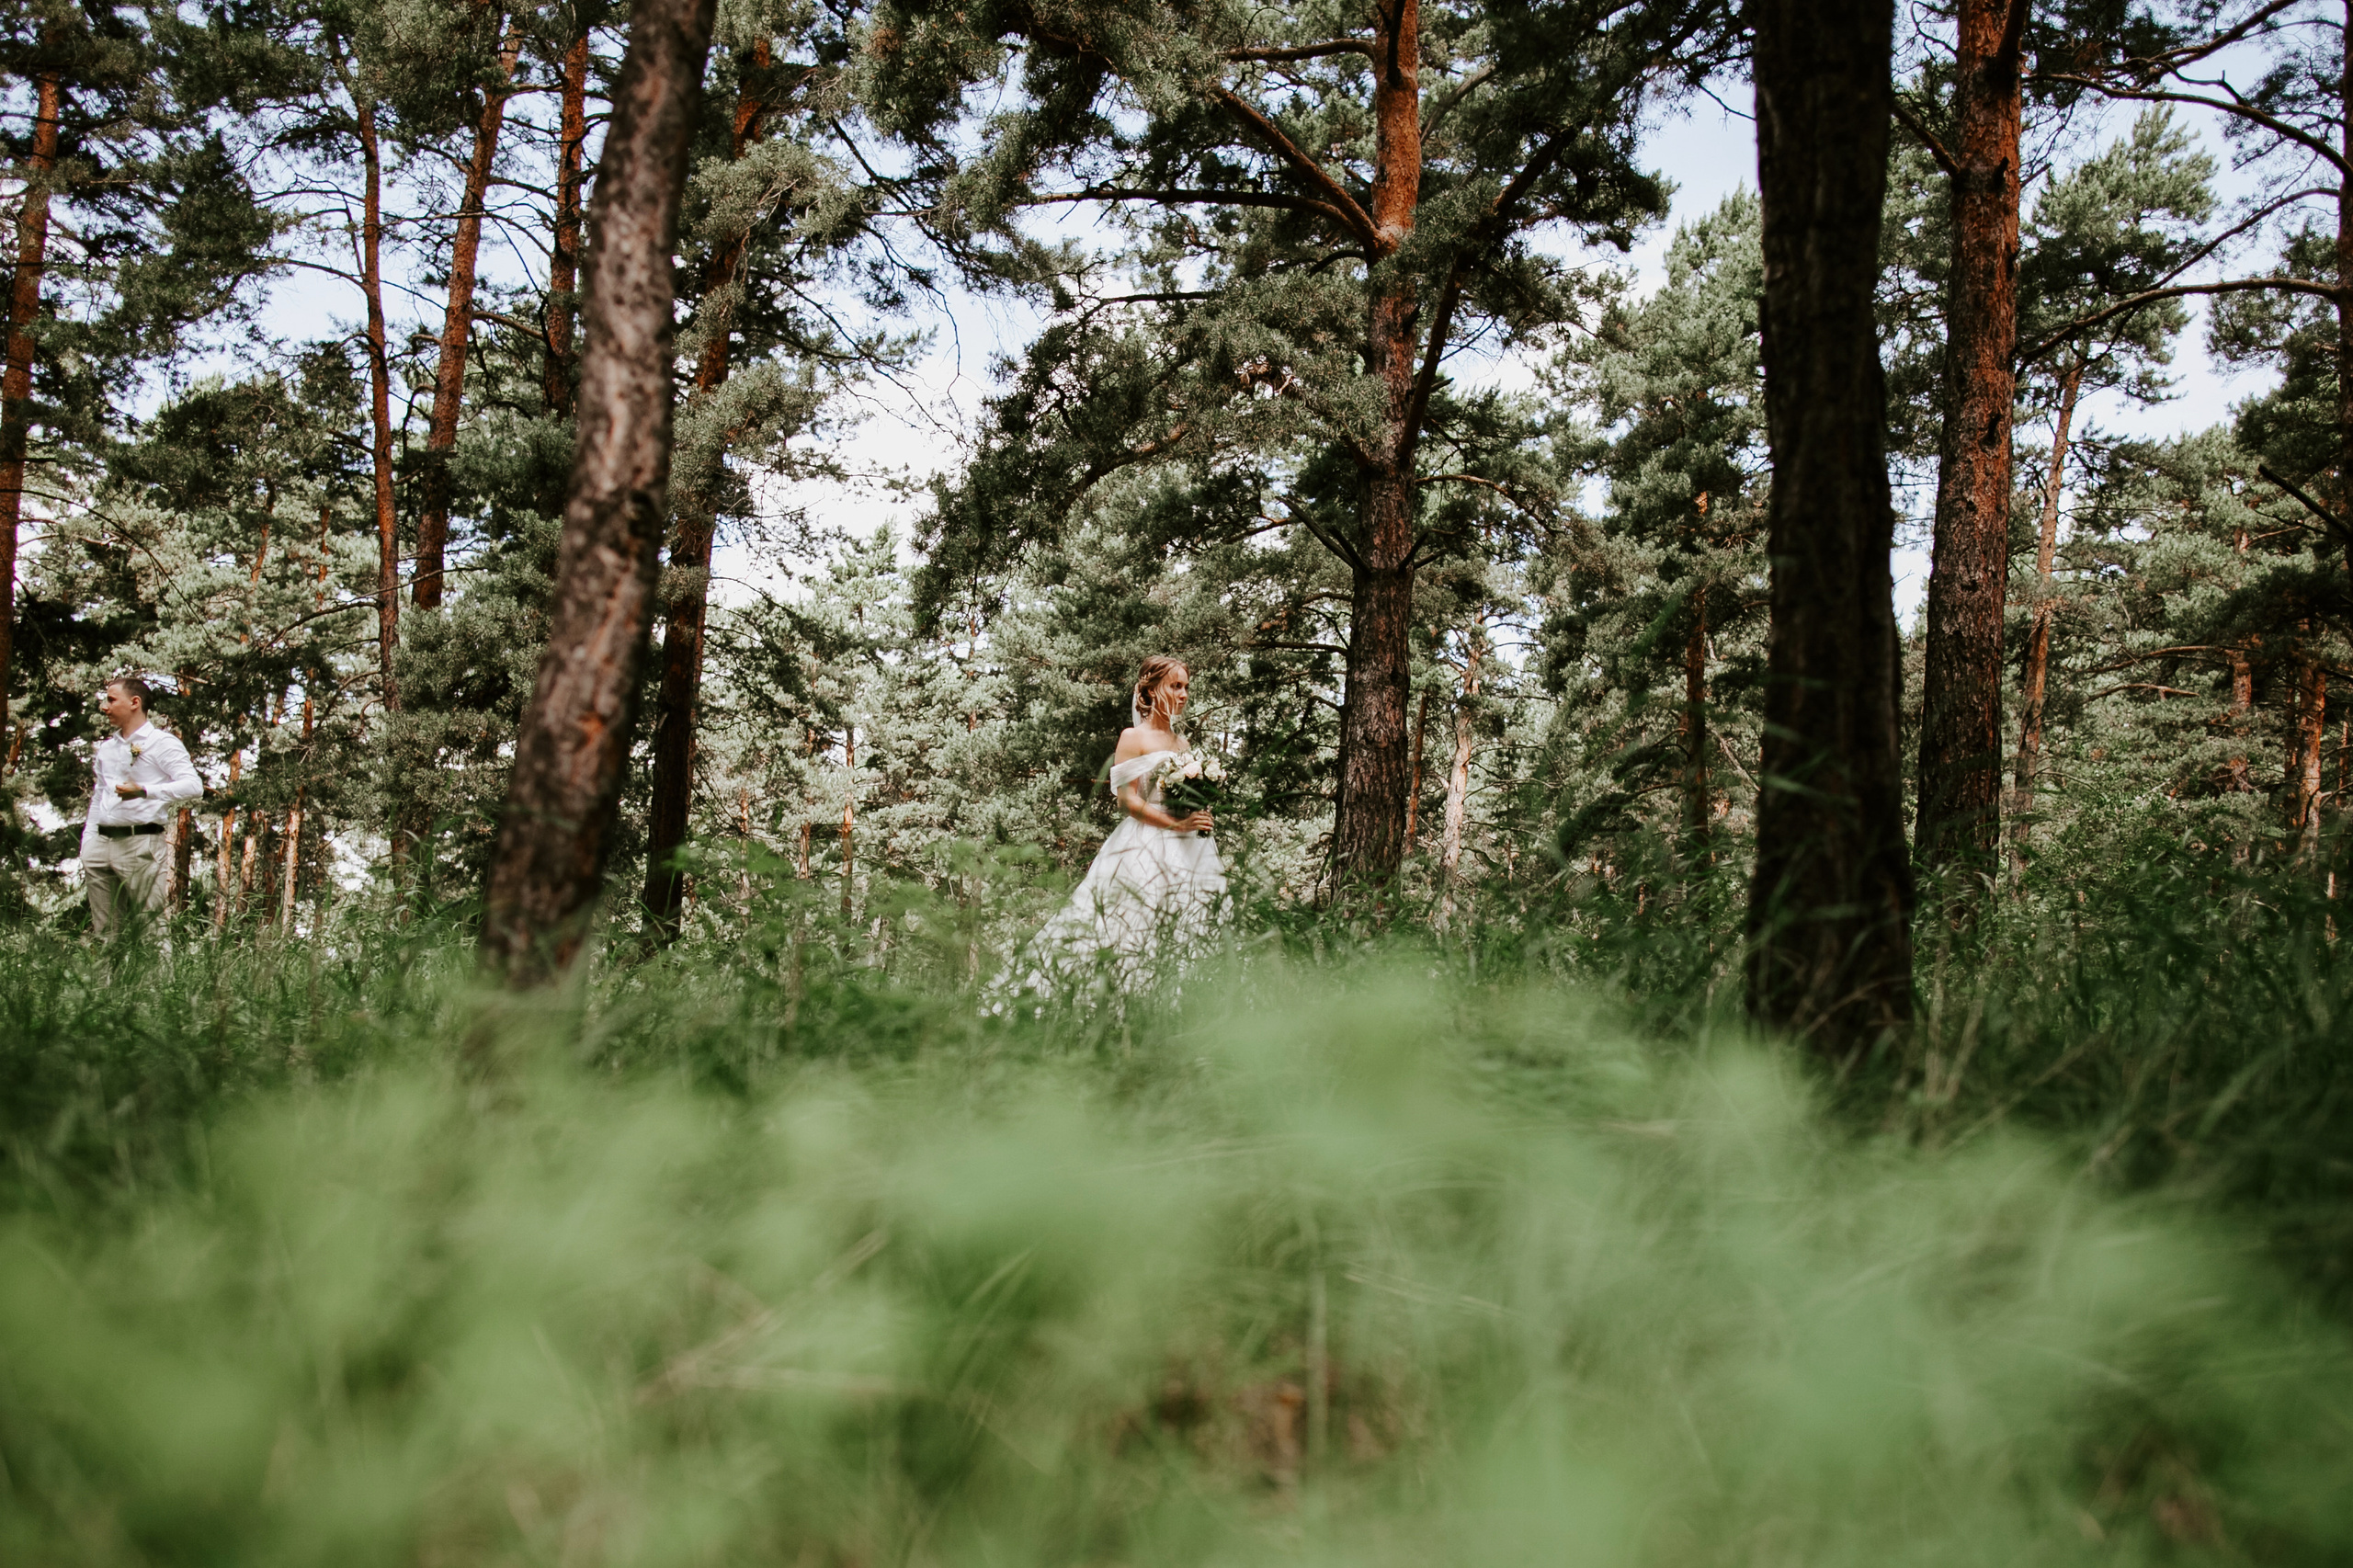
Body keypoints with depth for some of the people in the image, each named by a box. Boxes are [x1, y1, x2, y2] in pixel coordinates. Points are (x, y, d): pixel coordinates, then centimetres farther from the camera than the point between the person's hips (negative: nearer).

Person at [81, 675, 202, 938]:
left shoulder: (162, 743, -2)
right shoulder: (106, 747, 20)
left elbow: (194, 785, -15)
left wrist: (144, 791, -25)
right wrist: (87, 844, 18)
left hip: (140, 844, -7)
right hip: (101, 845, 7)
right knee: (104, 933, 8)